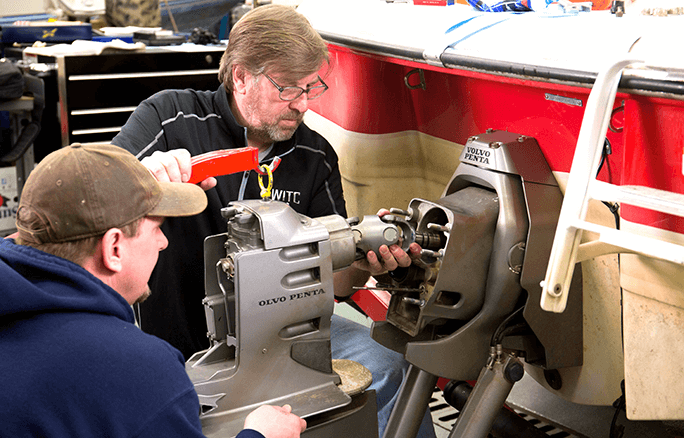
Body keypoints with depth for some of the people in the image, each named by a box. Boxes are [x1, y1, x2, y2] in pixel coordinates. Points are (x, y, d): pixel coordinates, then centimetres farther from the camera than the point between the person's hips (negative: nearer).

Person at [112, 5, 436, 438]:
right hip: (182, 343, -2)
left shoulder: (316, 157, 1)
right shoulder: (170, 117, -9)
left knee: (389, 361, -16)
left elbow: (331, 280, 1)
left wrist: (362, 263, -23)